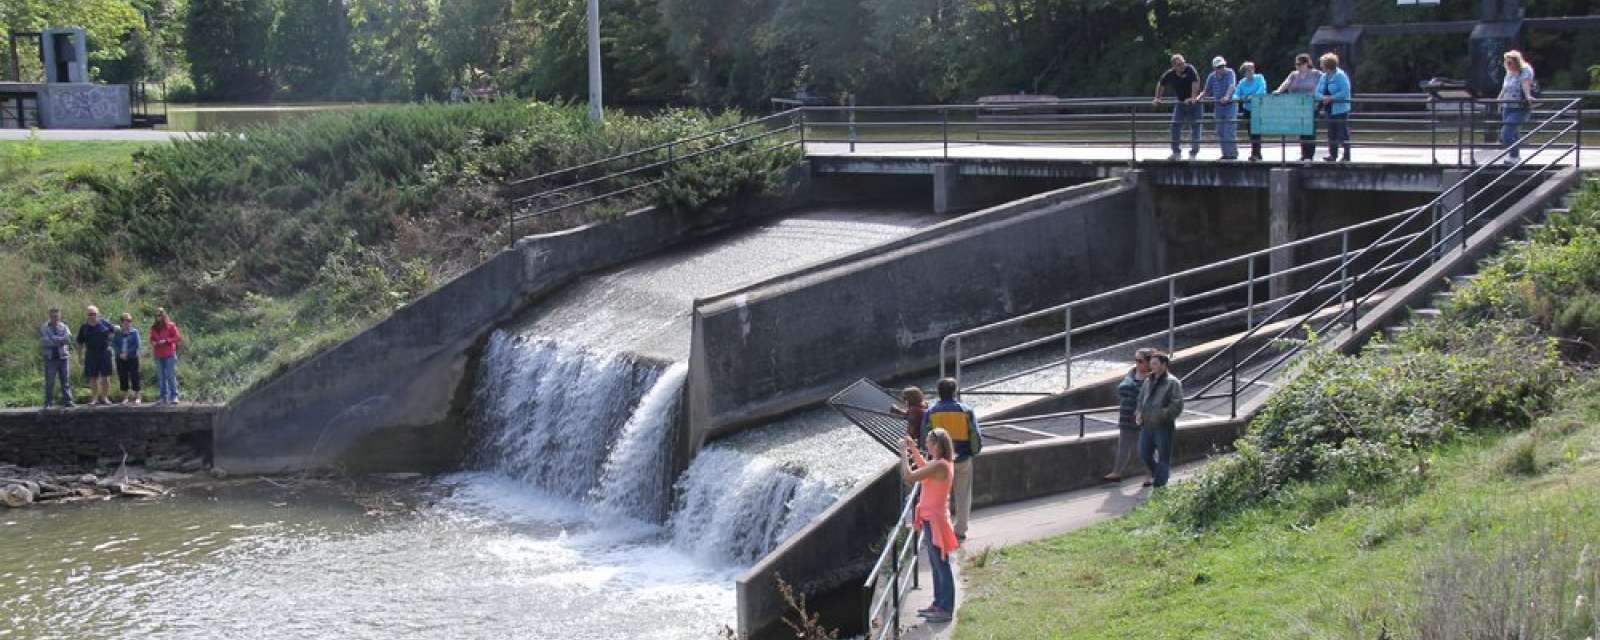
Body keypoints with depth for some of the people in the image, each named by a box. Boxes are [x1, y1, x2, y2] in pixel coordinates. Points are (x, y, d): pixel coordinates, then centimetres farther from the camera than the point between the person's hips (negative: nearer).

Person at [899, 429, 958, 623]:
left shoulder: (939, 466, -25)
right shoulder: (945, 463, 4)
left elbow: (908, 476, -29)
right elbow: (925, 467, 26)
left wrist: (904, 453, -18)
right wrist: (913, 450, 18)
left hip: (934, 520, -10)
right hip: (933, 518, 10)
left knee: (941, 564, -1)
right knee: (936, 564, 19)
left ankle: (946, 610, 7)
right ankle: (939, 603, 30)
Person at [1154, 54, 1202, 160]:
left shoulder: (1190, 69, -20)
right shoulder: (1170, 74, -7)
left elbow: (1196, 83, -30)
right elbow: (1161, 84, 10)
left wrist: (1193, 98, -38)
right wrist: (1157, 98, 7)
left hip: (1194, 103, -4)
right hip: (1180, 103, 4)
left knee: (1195, 128, 0)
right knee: (1175, 126, -4)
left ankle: (1193, 153, 8)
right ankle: (1176, 152, 5)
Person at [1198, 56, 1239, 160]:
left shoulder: (1230, 73, -10)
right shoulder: (1211, 77, 5)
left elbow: (1231, 86, -26)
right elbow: (1207, 92, 14)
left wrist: (1226, 97, -43)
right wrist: (1199, 97, -3)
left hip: (1230, 105, -6)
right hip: (1218, 107, 6)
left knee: (1229, 131, -12)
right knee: (1220, 132, 6)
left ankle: (1233, 153, -7)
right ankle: (1225, 153, 14)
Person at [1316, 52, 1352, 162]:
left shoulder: (1340, 75, -12)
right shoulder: (1324, 76, 10)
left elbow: (1345, 92, -21)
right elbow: (1318, 92, 9)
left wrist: (1331, 98, -22)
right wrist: (1323, 97, -13)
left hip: (1340, 109, -8)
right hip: (1329, 110, 8)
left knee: (1343, 133, -5)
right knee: (1331, 133, 11)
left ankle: (1346, 156, 0)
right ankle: (1333, 154, 18)